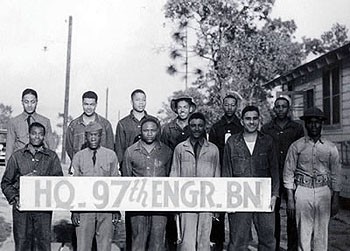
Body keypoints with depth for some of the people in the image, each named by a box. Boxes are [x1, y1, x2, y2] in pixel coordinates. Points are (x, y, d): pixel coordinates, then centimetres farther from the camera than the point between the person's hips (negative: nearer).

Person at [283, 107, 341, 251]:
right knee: (303, 233, 0)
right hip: (302, 191, -1)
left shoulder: (331, 148, 6)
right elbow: (288, 174, 3)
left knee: (321, 233, 5)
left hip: (324, 191, 1)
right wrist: (290, 199, -2)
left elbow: (335, 175, 9)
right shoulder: (296, 146, 2)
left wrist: (336, 200, 6)